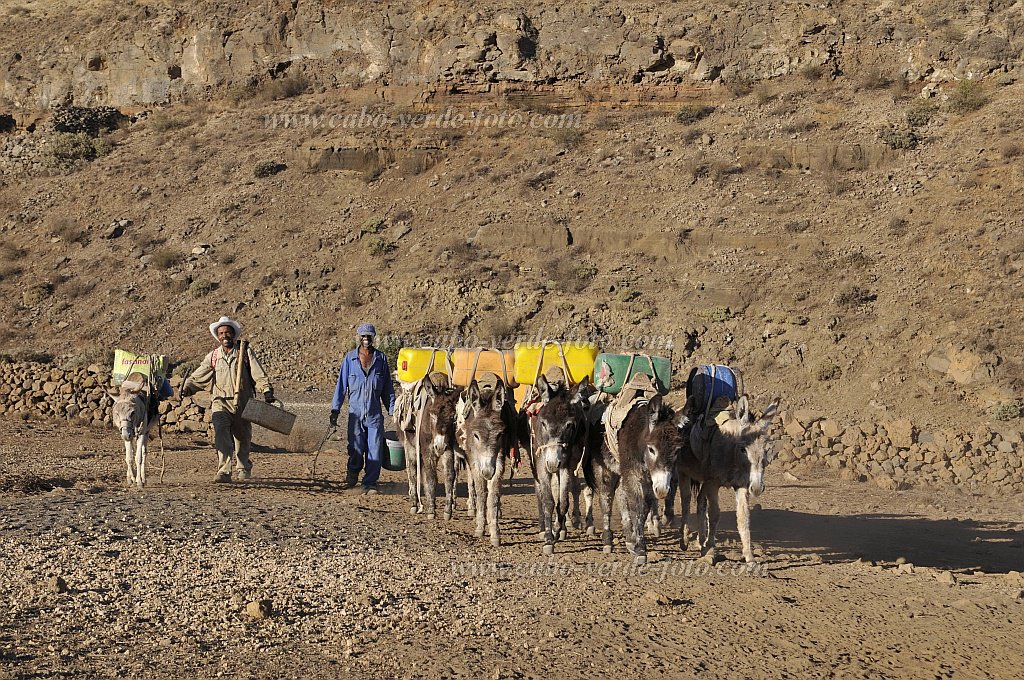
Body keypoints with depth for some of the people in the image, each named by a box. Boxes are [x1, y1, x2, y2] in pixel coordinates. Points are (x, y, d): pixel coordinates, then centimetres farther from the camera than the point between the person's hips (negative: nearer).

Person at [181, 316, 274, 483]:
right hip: (221, 402, 0)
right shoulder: (213, 356, 7)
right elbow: (198, 376, 5)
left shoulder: (245, 352, 3)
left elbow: (258, 374, -3)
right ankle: (224, 471, -27)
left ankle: (243, 467, 37)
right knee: (221, 433, -21)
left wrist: (267, 390, -17)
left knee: (243, 438, 12)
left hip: (242, 403, 0)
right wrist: (187, 388, -12)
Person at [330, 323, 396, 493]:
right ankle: (352, 476, 25)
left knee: (375, 449, -4)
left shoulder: (381, 358, 6)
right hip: (355, 412, 0)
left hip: (375, 414, 1)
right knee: (356, 449, 3)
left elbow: (388, 388, 11)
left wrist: (393, 410, 7)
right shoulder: (350, 359, 4)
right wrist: (335, 410, 3)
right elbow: (341, 385, 6)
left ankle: (370, 483, 4)